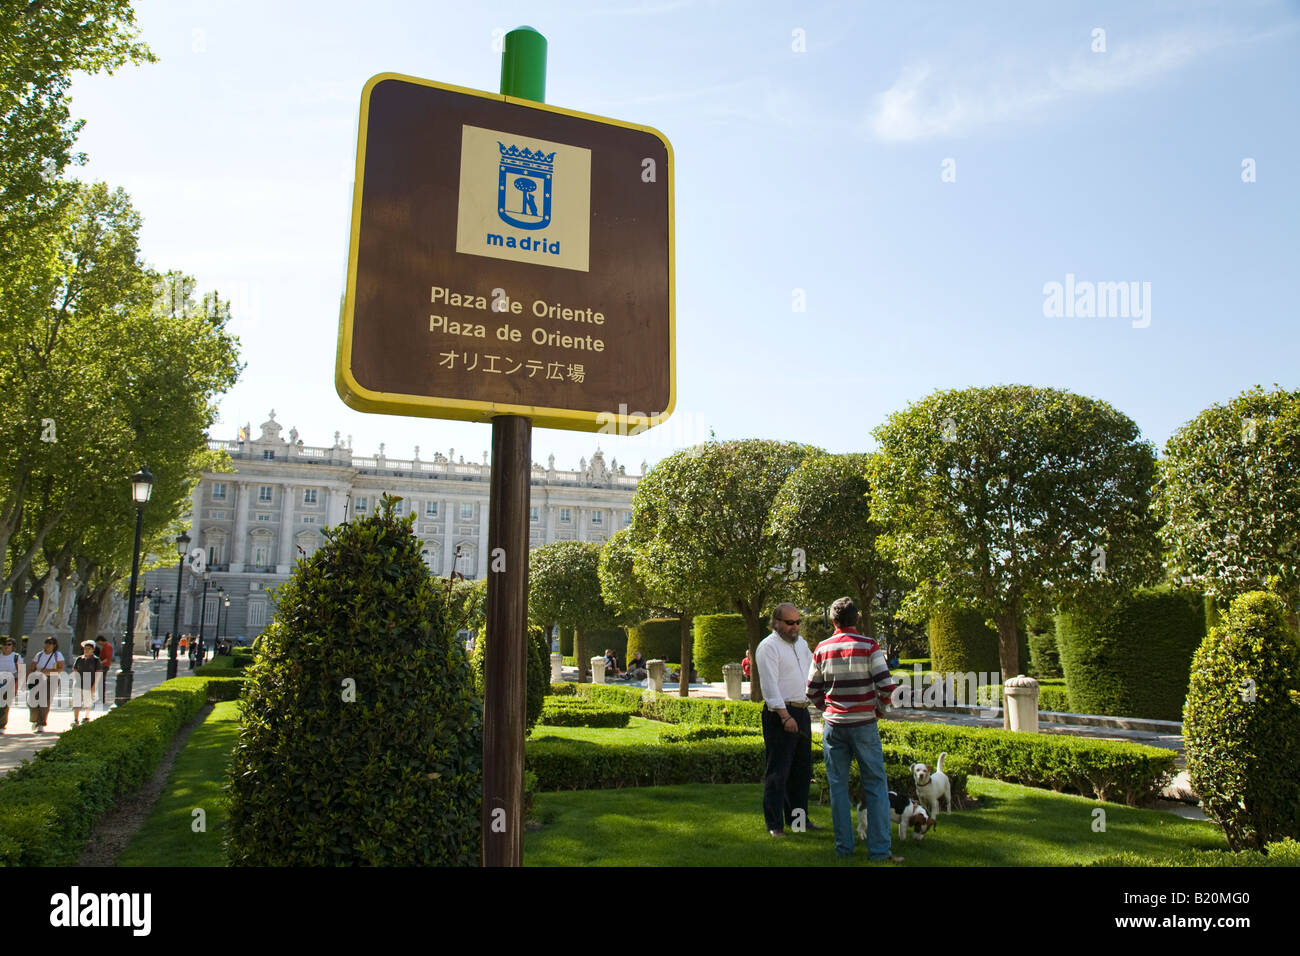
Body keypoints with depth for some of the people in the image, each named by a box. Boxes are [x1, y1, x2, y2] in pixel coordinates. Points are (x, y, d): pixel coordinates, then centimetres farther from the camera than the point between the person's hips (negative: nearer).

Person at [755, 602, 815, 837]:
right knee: (778, 771, -5)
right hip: (779, 714, -8)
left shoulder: (801, 643, 15)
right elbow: (770, 685, -17)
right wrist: (785, 716, -22)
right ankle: (775, 824, 3)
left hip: (801, 712, 8)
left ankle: (798, 817, 28)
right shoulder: (768, 646, -11)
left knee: (802, 768, 15)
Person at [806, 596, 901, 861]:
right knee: (876, 785, 6)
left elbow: (812, 689, 7)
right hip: (864, 724, -2)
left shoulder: (822, 649, 2)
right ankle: (879, 849, 6)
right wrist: (879, 709, 5)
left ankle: (844, 847, 13)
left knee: (838, 786, 9)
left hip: (833, 726, 2)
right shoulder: (869, 646, -7)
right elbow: (886, 686, -13)